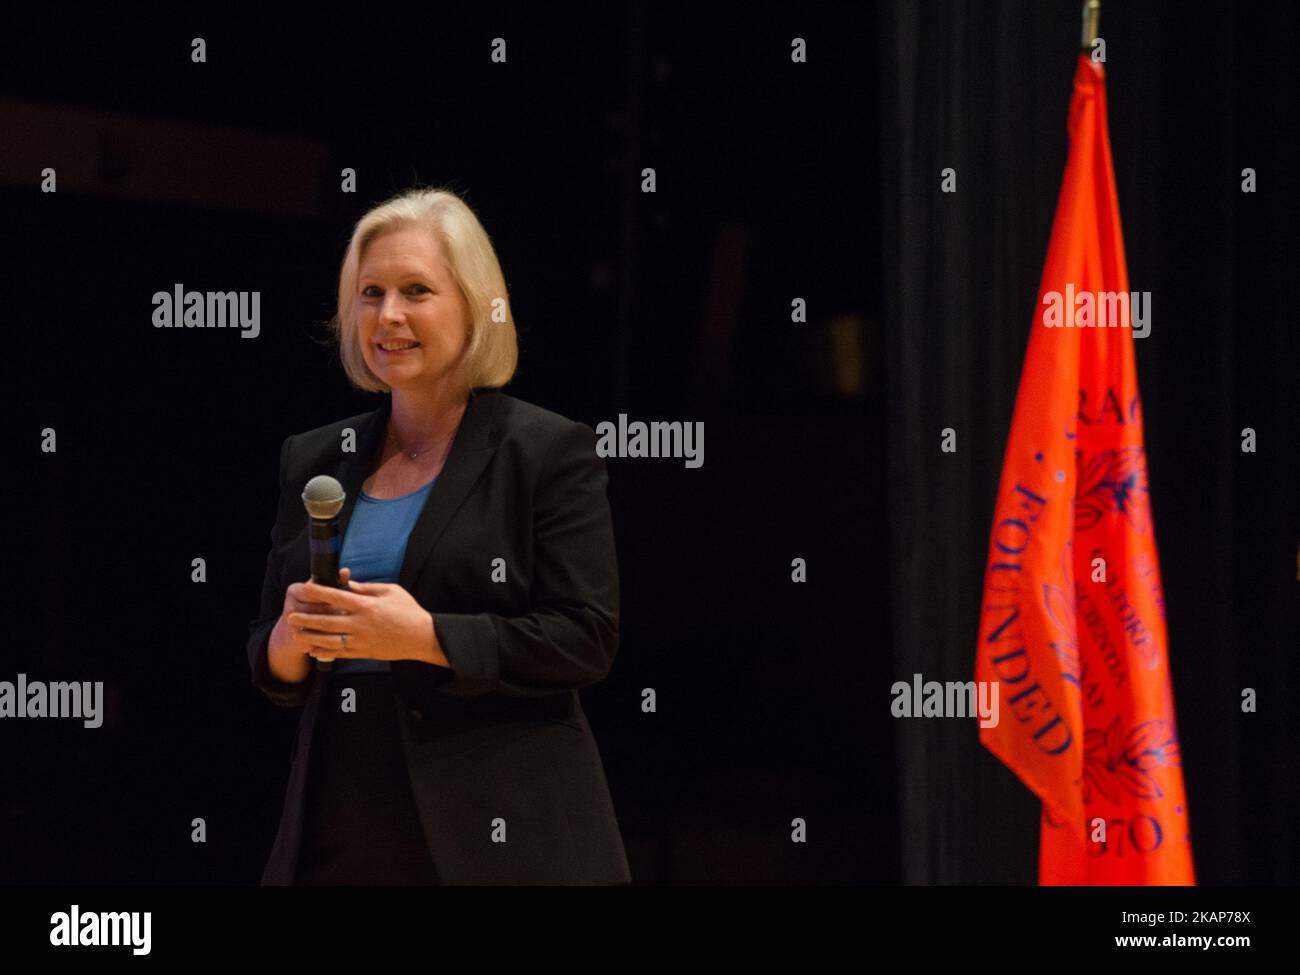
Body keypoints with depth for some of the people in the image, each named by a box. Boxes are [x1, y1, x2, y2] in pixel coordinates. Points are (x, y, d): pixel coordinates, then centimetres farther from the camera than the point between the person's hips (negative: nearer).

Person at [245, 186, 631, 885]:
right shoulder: (313, 461, 14)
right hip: (342, 828, 4)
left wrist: (427, 637, -19)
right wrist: (291, 639, -8)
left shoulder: (549, 452, -1)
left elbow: (587, 639, -9)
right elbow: (271, 668, 16)